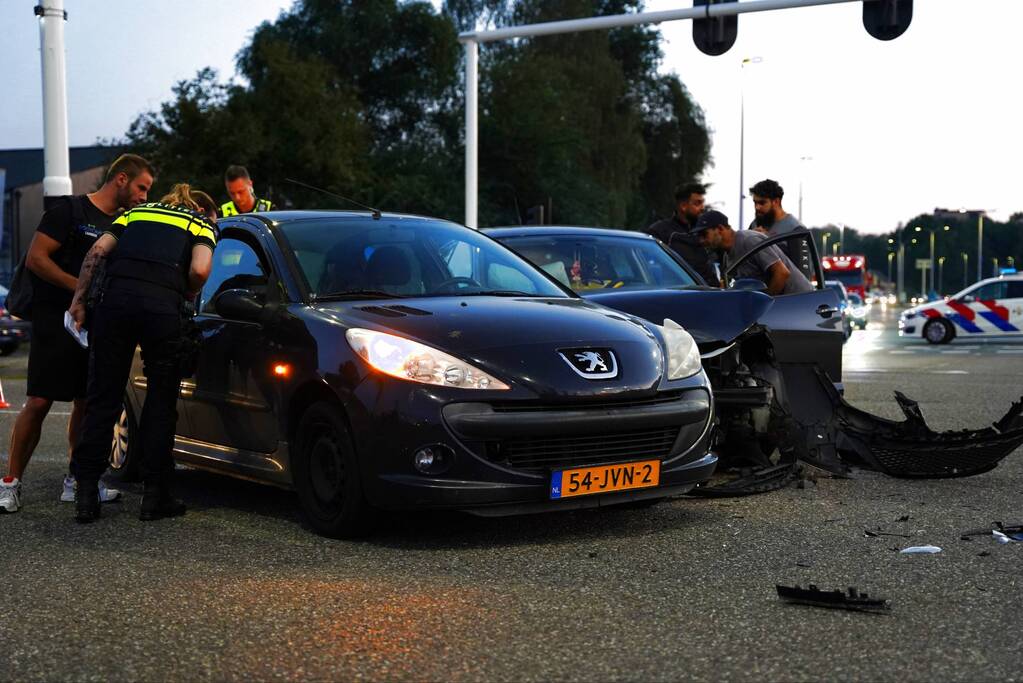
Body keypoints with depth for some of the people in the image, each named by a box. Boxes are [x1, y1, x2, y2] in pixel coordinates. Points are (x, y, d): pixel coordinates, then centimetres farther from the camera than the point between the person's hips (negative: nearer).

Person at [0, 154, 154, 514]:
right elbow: (35, 258, -11)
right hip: (56, 319, -7)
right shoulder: (70, 210, -4)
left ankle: (77, 481, 16)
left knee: (86, 403, 8)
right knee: (38, 402, -9)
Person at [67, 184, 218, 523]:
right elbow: (199, 270, -2)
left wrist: (79, 298, 13)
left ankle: (86, 495, 8)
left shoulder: (136, 212, 28)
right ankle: (155, 496, 12)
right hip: (163, 306, -3)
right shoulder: (202, 224, 19)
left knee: (102, 399, 8)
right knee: (160, 405, 9)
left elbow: (97, 251, 13)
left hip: (115, 299, 3)